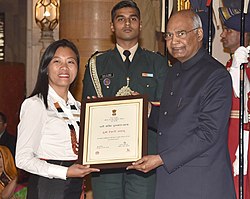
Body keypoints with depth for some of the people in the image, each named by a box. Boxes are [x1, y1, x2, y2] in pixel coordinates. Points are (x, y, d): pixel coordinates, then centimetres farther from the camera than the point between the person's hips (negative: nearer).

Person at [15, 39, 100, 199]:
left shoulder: (78, 107, 11)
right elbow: (23, 159, -13)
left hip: (77, 186, 6)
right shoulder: (35, 105, -9)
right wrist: (65, 172, -20)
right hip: (47, 186, -6)